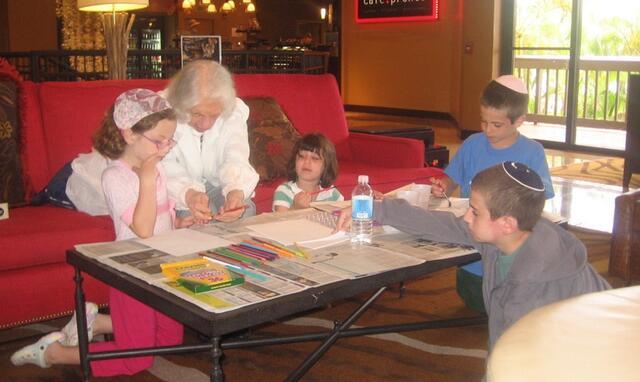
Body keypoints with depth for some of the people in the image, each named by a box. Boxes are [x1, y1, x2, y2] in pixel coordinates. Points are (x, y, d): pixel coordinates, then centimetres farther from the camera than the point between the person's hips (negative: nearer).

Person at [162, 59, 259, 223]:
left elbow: (236, 160, -25)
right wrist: (188, 195, -52)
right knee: (187, 213, -31)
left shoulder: (236, 110, -13)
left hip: (218, 187, 2)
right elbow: (166, 169, -29)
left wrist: (236, 192, -49)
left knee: (245, 208, -25)